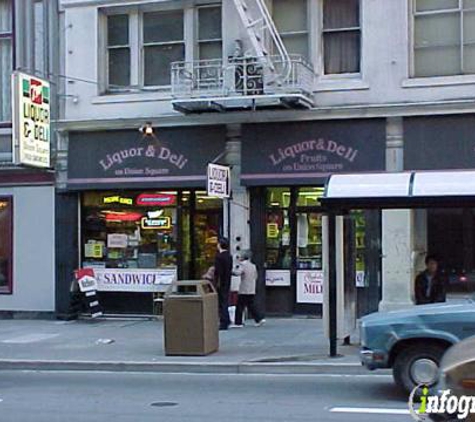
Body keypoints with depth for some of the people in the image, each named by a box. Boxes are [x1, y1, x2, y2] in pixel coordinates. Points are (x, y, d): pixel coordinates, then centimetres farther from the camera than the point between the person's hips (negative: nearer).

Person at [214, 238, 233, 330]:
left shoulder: (219, 256, -16)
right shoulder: (229, 256, 9)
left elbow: (218, 271, -20)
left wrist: (216, 283, -16)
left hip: (220, 283, -8)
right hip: (227, 282, 8)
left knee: (221, 303, -3)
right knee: (225, 302, 16)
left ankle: (223, 323, -2)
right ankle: (226, 321, 22)